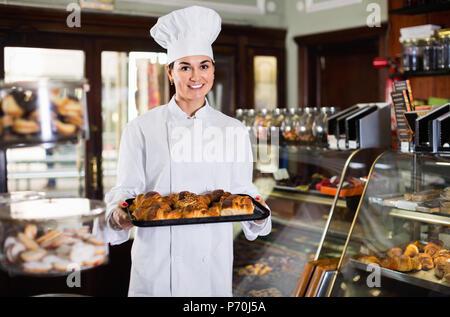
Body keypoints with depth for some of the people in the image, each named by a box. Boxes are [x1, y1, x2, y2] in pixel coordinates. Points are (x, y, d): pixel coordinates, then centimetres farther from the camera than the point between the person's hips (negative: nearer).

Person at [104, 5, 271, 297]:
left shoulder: (233, 131, 3)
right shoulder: (142, 129, -2)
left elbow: (243, 193, 6)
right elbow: (126, 190, -2)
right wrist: (119, 215, -24)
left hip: (213, 265, 2)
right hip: (156, 265, -1)